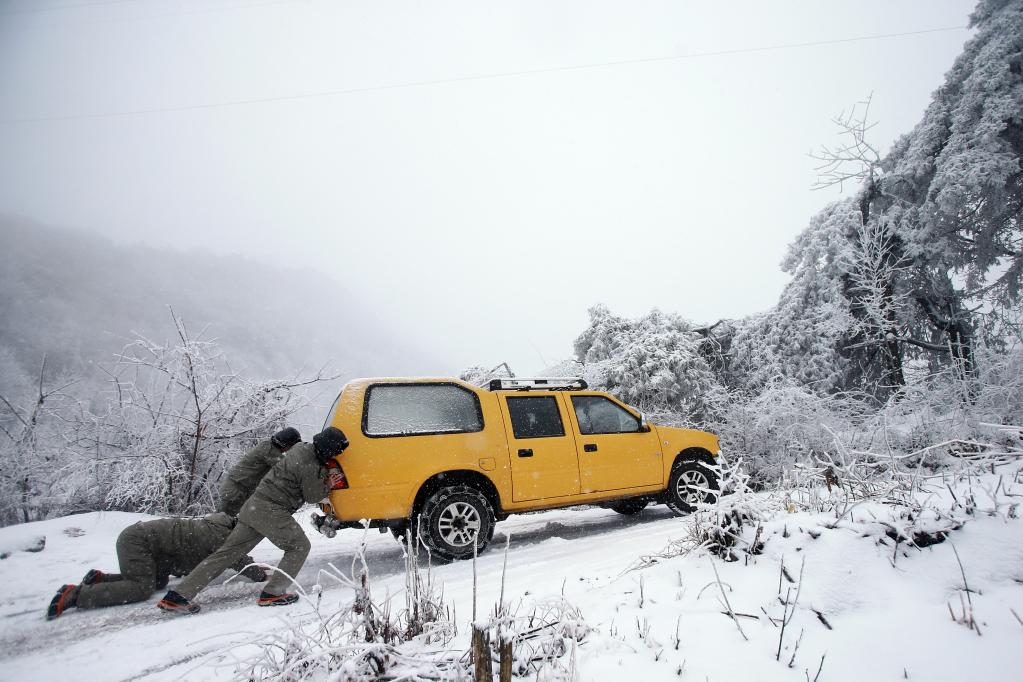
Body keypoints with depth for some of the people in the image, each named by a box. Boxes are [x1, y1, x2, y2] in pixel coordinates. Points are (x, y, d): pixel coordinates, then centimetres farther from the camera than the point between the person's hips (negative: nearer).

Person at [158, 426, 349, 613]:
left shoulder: (302, 448, 9)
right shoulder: (310, 466, -19)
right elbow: (312, 496, -7)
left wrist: (325, 474, 15)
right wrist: (329, 484, 7)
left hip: (254, 505, 9)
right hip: (271, 511, -9)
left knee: (228, 552, 9)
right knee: (299, 546, 6)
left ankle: (177, 596, 9)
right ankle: (272, 594, 2)